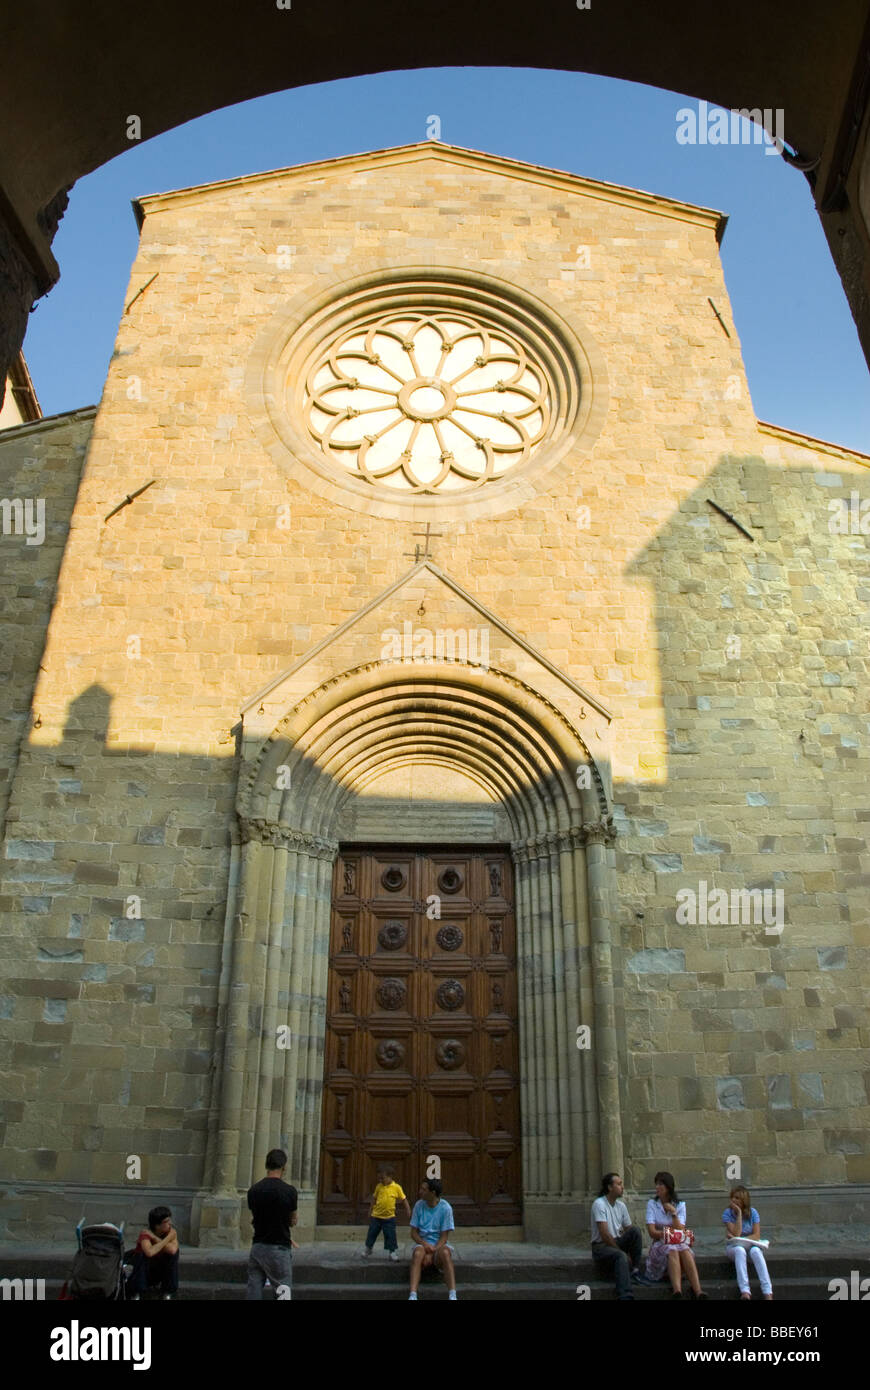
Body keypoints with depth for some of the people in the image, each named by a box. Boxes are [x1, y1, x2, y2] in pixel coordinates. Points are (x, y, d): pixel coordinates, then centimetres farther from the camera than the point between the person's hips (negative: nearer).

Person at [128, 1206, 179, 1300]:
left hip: (162, 1269, 3)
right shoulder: (146, 1233, -26)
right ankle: (136, 1292, -13)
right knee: (141, 1256, -33)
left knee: (174, 1251, -25)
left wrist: (155, 1238, -32)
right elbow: (150, 1252, -47)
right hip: (144, 1269, -3)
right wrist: (168, 1238, -35)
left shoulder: (171, 1231, -16)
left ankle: (168, 1291, -8)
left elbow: (172, 1250, -37)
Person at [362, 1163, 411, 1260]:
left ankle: (393, 1251, 16)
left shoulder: (396, 1187, -11)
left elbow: (404, 1200, -2)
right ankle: (368, 1247, 36)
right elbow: (374, 1198, 9)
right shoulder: (379, 1186, -5)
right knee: (372, 1233, 14)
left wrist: (408, 1212, -2)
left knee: (391, 1236, 0)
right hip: (376, 1216, 2)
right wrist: (370, 1211, 14)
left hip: (389, 1217, -2)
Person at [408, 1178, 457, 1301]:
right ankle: (412, 1296, -47)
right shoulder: (419, 1205, 0)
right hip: (422, 1243, 2)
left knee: (445, 1252, -37)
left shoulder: (445, 1208, -8)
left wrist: (432, 1252, -21)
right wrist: (425, 1244, -17)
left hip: (439, 1245, -1)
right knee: (418, 1253, -35)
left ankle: (453, 1296, -44)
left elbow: (444, 1236, -7)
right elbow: (413, 1233, 3)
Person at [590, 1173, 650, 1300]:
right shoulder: (599, 1204, -16)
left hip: (617, 1243, 7)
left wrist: (632, 1251, -10)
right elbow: (604, 1235, -20)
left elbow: (629, 1231, 7)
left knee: (635, 1230, -20)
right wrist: (622, 1251, -15)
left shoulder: (621, 1205, 6)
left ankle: (635, 1271, -14)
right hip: (601, 1246, -7)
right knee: (621, 1256, -38)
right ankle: (625, 1296, -44)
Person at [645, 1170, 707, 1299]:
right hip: (659, 1245, -1)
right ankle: (677, 1289, -53)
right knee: (672, 1251, -35)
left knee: (685, 1250, -33)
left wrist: (673, 1213, -12)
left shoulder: (680, 1205, 9)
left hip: (678, 1244, 2)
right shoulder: (652, 1204, 4)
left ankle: (698, 1290, -47)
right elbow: (652, 1232, -6)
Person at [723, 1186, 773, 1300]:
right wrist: (739, 1213, -19)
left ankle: (768, 1293, -43)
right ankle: (745, 1292, -47)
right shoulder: (727, 1213, -6)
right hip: (734, 1247, -1)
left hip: (751, 1244, 1)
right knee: (740, 1250, -36)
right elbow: (736, 1233, -17)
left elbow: (757, 1235, -10)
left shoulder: (752, 1212, -3)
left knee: (755, 1251, -34)